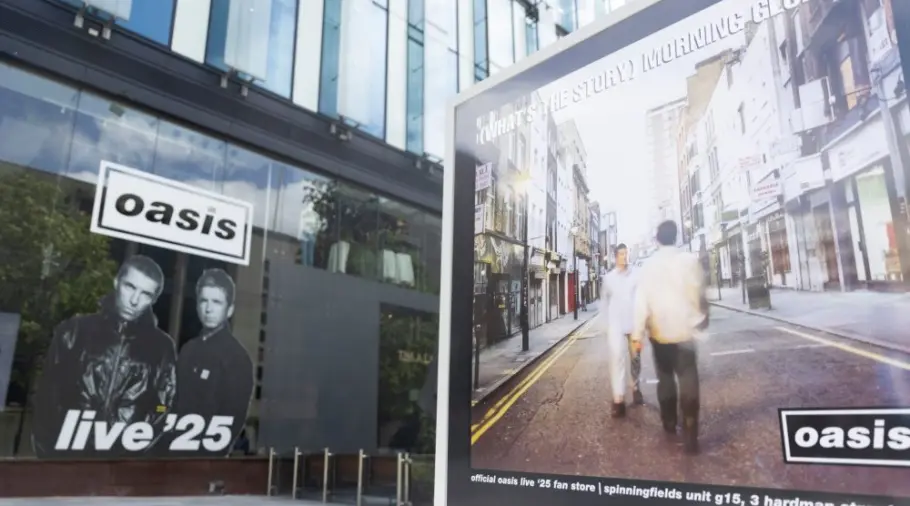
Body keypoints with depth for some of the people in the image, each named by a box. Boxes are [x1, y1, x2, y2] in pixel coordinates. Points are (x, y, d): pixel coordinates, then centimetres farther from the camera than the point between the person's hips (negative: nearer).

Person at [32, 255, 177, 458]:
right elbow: (46, 394, 5)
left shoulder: (161, 348, 2)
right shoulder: (75, 331, 3)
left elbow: (165, 412, 4)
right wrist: (49, 451, -2)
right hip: (67, 454, 1)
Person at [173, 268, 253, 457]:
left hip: (205, 452, -6)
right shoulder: (189, 349, 9)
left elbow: (234, 419, -13)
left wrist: (209, 453, -15)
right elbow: (176, 401, 12)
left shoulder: (237, 357, -11)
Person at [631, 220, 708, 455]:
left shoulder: (648, 265, -4)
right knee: (688, 383, 0)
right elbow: (699, 295, -3)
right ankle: (689, 436, -4)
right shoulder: (690, 260, -8)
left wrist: (637, 334, -7)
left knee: (665, 379, 19)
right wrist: (702, 319, 15)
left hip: (659, 333, 2)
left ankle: (669, 423, 32)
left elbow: (641, 302, -8)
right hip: (685, 331, -2)